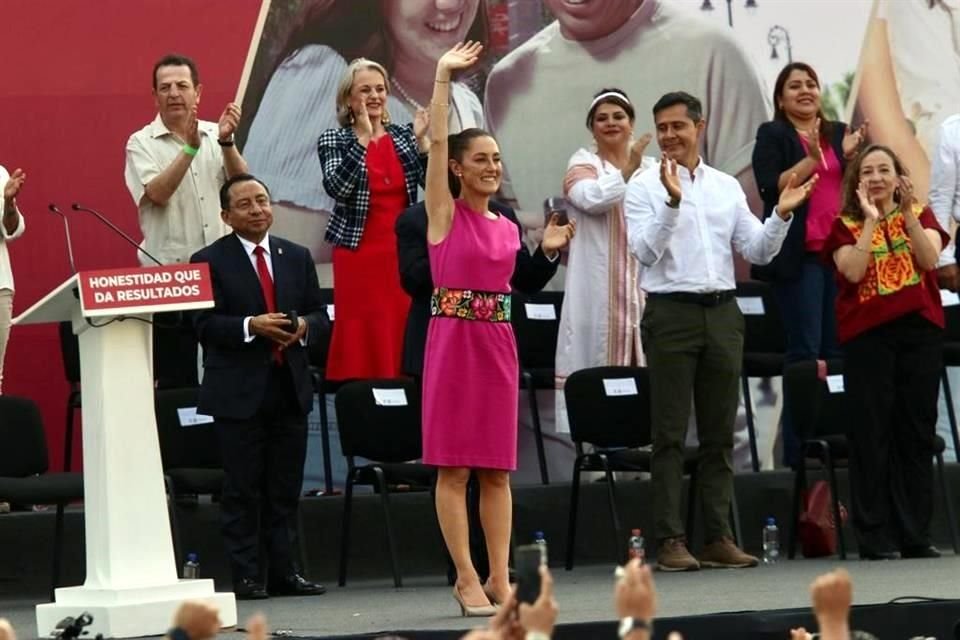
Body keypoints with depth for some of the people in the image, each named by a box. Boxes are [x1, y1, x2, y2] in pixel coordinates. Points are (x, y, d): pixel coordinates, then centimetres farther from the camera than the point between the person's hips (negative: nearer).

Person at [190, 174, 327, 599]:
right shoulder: (210, 261, -2)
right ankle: (246, 577, 2)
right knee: (243, 490, -1)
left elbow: (319, 314, 14)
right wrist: (251, 326, -21)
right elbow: (205, 325, -8)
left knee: (285, 488, 7)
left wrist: (304, 326, -8)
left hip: (290, 388, 5)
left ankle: (284, 573, 11)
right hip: (239, 392, -4)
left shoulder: (297, 257, 13)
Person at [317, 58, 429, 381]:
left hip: (404, 252, 3)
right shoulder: (334, 140, 0)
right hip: (359, 252, -3)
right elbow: (336, 187, -18)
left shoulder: (404, 136, 8)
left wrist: (420, 142, -11)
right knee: (362, 334, -4)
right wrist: (363, 139, -20)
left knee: (404, 332, 2)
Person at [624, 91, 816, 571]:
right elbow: (646, 251, -14)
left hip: (722, 313, 5)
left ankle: (718, 537, 10)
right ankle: (670, 540, -5)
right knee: (670, 434, -5)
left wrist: (781, 215, -5)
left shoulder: (727, 187, 13)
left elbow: (758, 252, 11)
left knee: (720, 433, 6)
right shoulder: (645, 187, -1)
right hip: (671, 313, -5)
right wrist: (672, 202, -25)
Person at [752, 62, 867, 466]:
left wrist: (851, 156, -2)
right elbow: (772, 187, -9)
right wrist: (812, 159, -16)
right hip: (799, 255, -5)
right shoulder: (773, 135, 3)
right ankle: (797, 448, -7)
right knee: (805, 349, -8)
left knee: (838, 347, 2)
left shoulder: (838, 133, 16)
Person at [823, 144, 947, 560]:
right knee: (871, 436, -4)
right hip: (867, 335, -2)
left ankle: (915, 536, 8)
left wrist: (908, 213, -14)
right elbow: (853, 271, -11)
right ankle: (874, 538, -2)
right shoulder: (845, 226, 6)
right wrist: (870, 220, -12)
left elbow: (930, 259, -7)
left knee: (917, 433, 3)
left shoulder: (920, 216, 11)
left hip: (919, 328, 2)